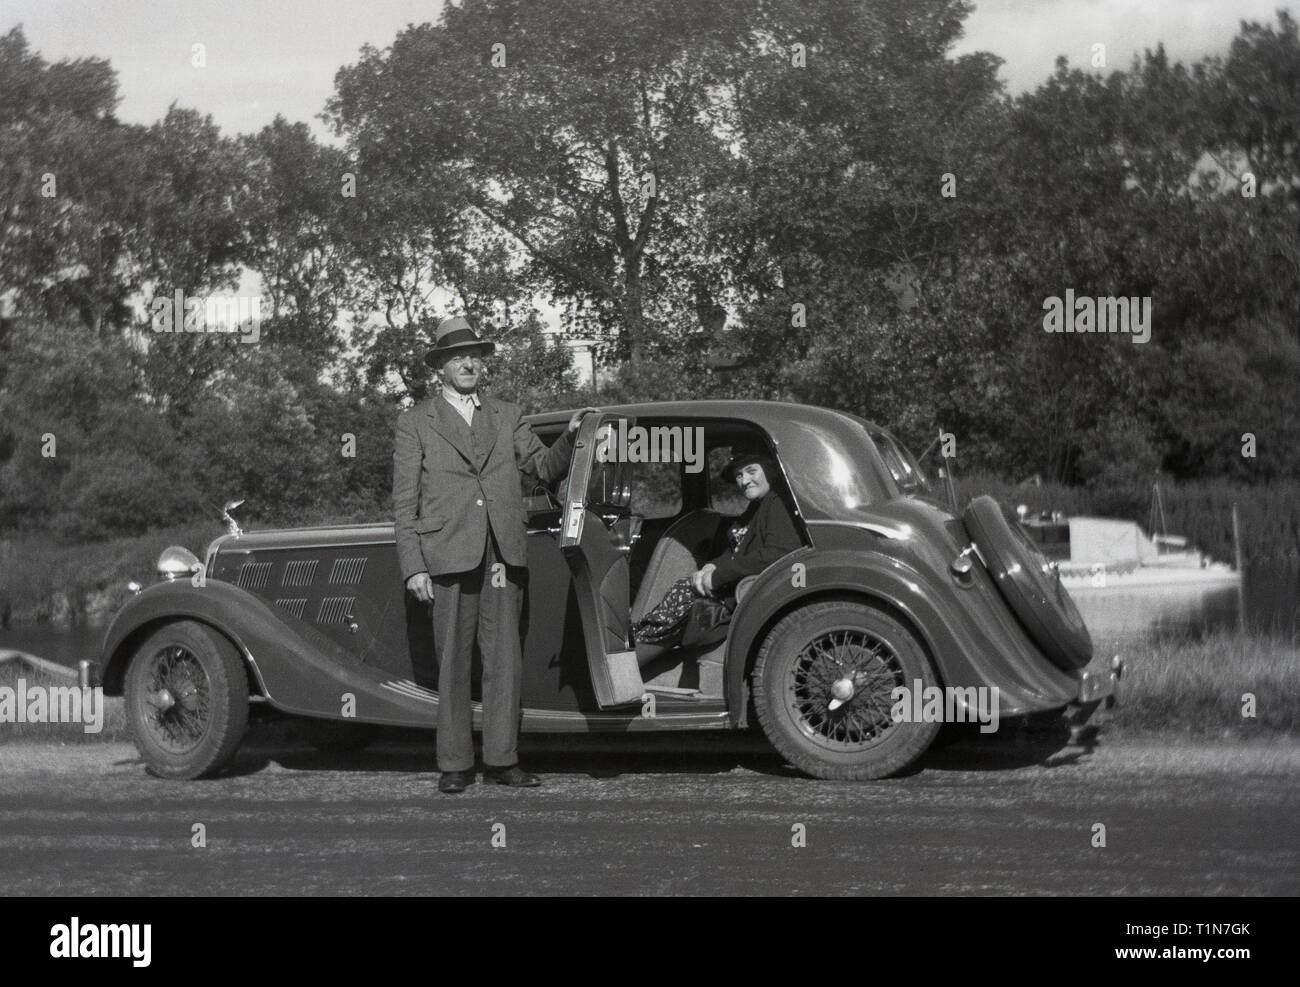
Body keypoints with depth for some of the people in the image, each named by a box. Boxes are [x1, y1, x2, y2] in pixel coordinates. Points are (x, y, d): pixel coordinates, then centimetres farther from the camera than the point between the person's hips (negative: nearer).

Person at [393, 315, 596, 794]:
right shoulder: (416, 422, 7)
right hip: (449, 556, -3)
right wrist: (412, 567, -5)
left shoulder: (507, 416, 18)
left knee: (505, 660, 3)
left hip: (504, 556, 3)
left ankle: (501, 759, 10)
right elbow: (404, 500, 3)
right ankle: (455, 765, 8)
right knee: (453, 663, 1)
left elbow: (544, 467, 10)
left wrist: (571, 435, -9)